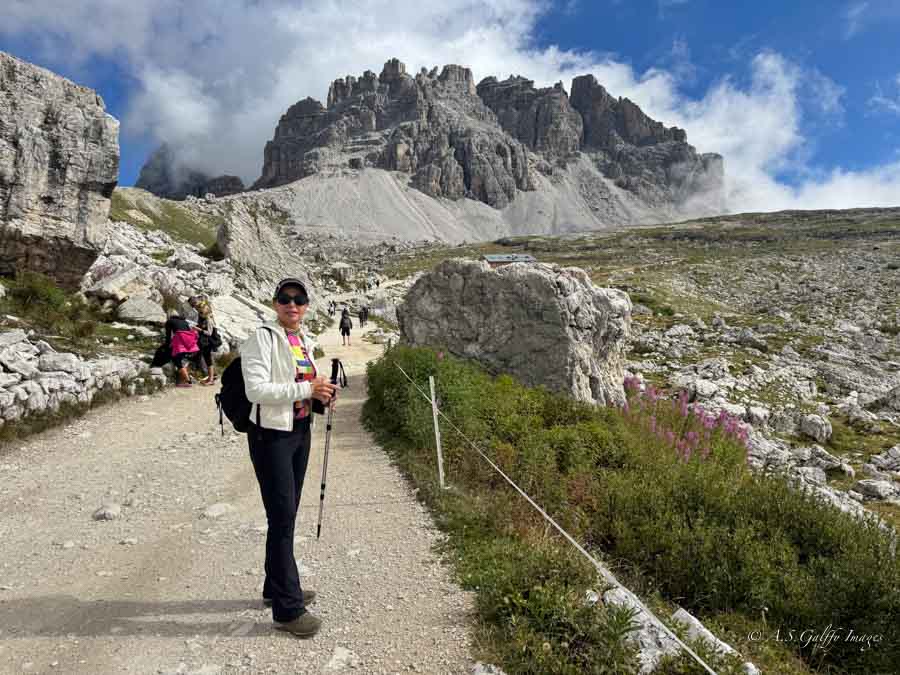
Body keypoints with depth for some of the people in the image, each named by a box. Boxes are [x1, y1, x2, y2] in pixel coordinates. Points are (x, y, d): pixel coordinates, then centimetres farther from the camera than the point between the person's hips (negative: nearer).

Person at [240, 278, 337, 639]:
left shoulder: (305, 341, 10)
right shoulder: (263, 338, -14)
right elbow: (256, 389, -23)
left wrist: (321, 394, 1)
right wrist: (306, 389, -23)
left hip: (300, 432, 8)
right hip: (271, 435, -8)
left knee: (286, 515, 18)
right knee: (282, 518, -2)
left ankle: (277, 587, 35)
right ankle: (287, 609, 10)